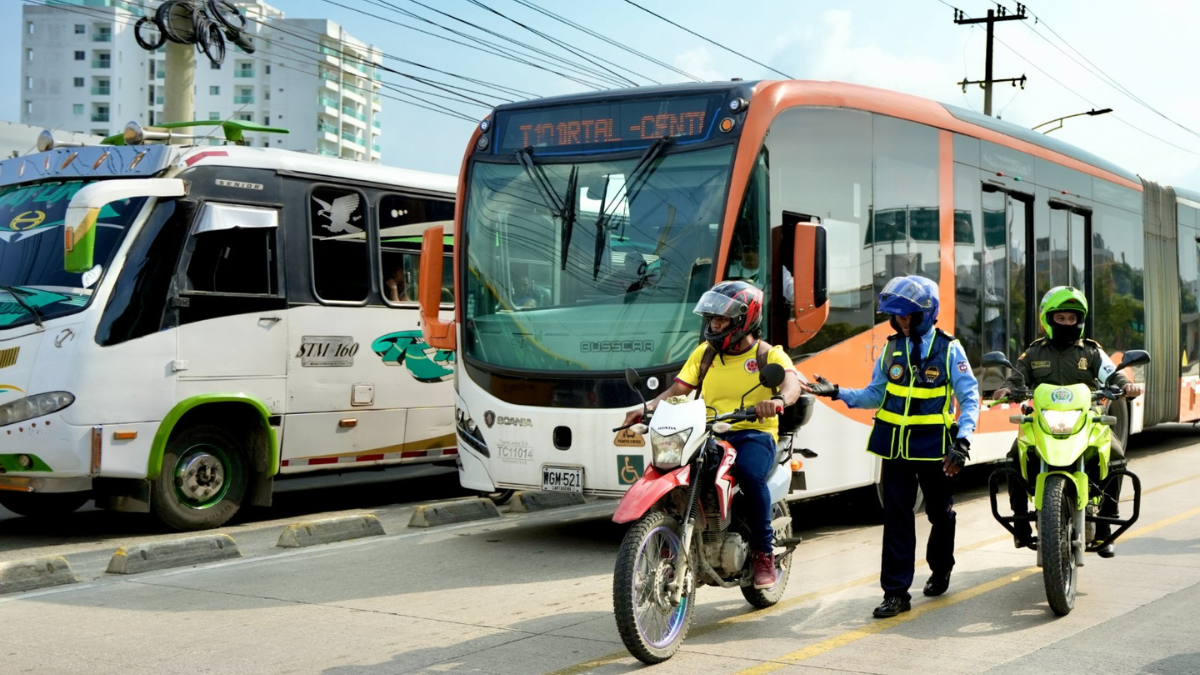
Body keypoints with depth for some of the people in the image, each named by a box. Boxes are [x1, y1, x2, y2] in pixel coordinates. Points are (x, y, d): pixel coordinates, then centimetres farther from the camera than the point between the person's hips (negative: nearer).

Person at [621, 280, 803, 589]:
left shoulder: (770, 355, 3)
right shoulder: (704, 353, 17)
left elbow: (791, 384, -17)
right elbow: (678, 389, 10)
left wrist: (778, 400, -41)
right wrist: (648, 407, -9)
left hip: (755, 434, -4)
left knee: (749, 473, -36)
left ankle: (764, 552, -17)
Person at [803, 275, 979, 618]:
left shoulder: (949, 349, -5)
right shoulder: (892, 348, 7)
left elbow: (970, 397, -6)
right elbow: (876, 395, 12)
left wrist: (962, 441, -18)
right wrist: (838, 393, -2)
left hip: (935, 446, -2)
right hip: (895, 445, 2)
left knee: (940, 513, 14)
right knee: (896, 517, -3)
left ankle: (940, 570, 39)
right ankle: (896, 591, -1)